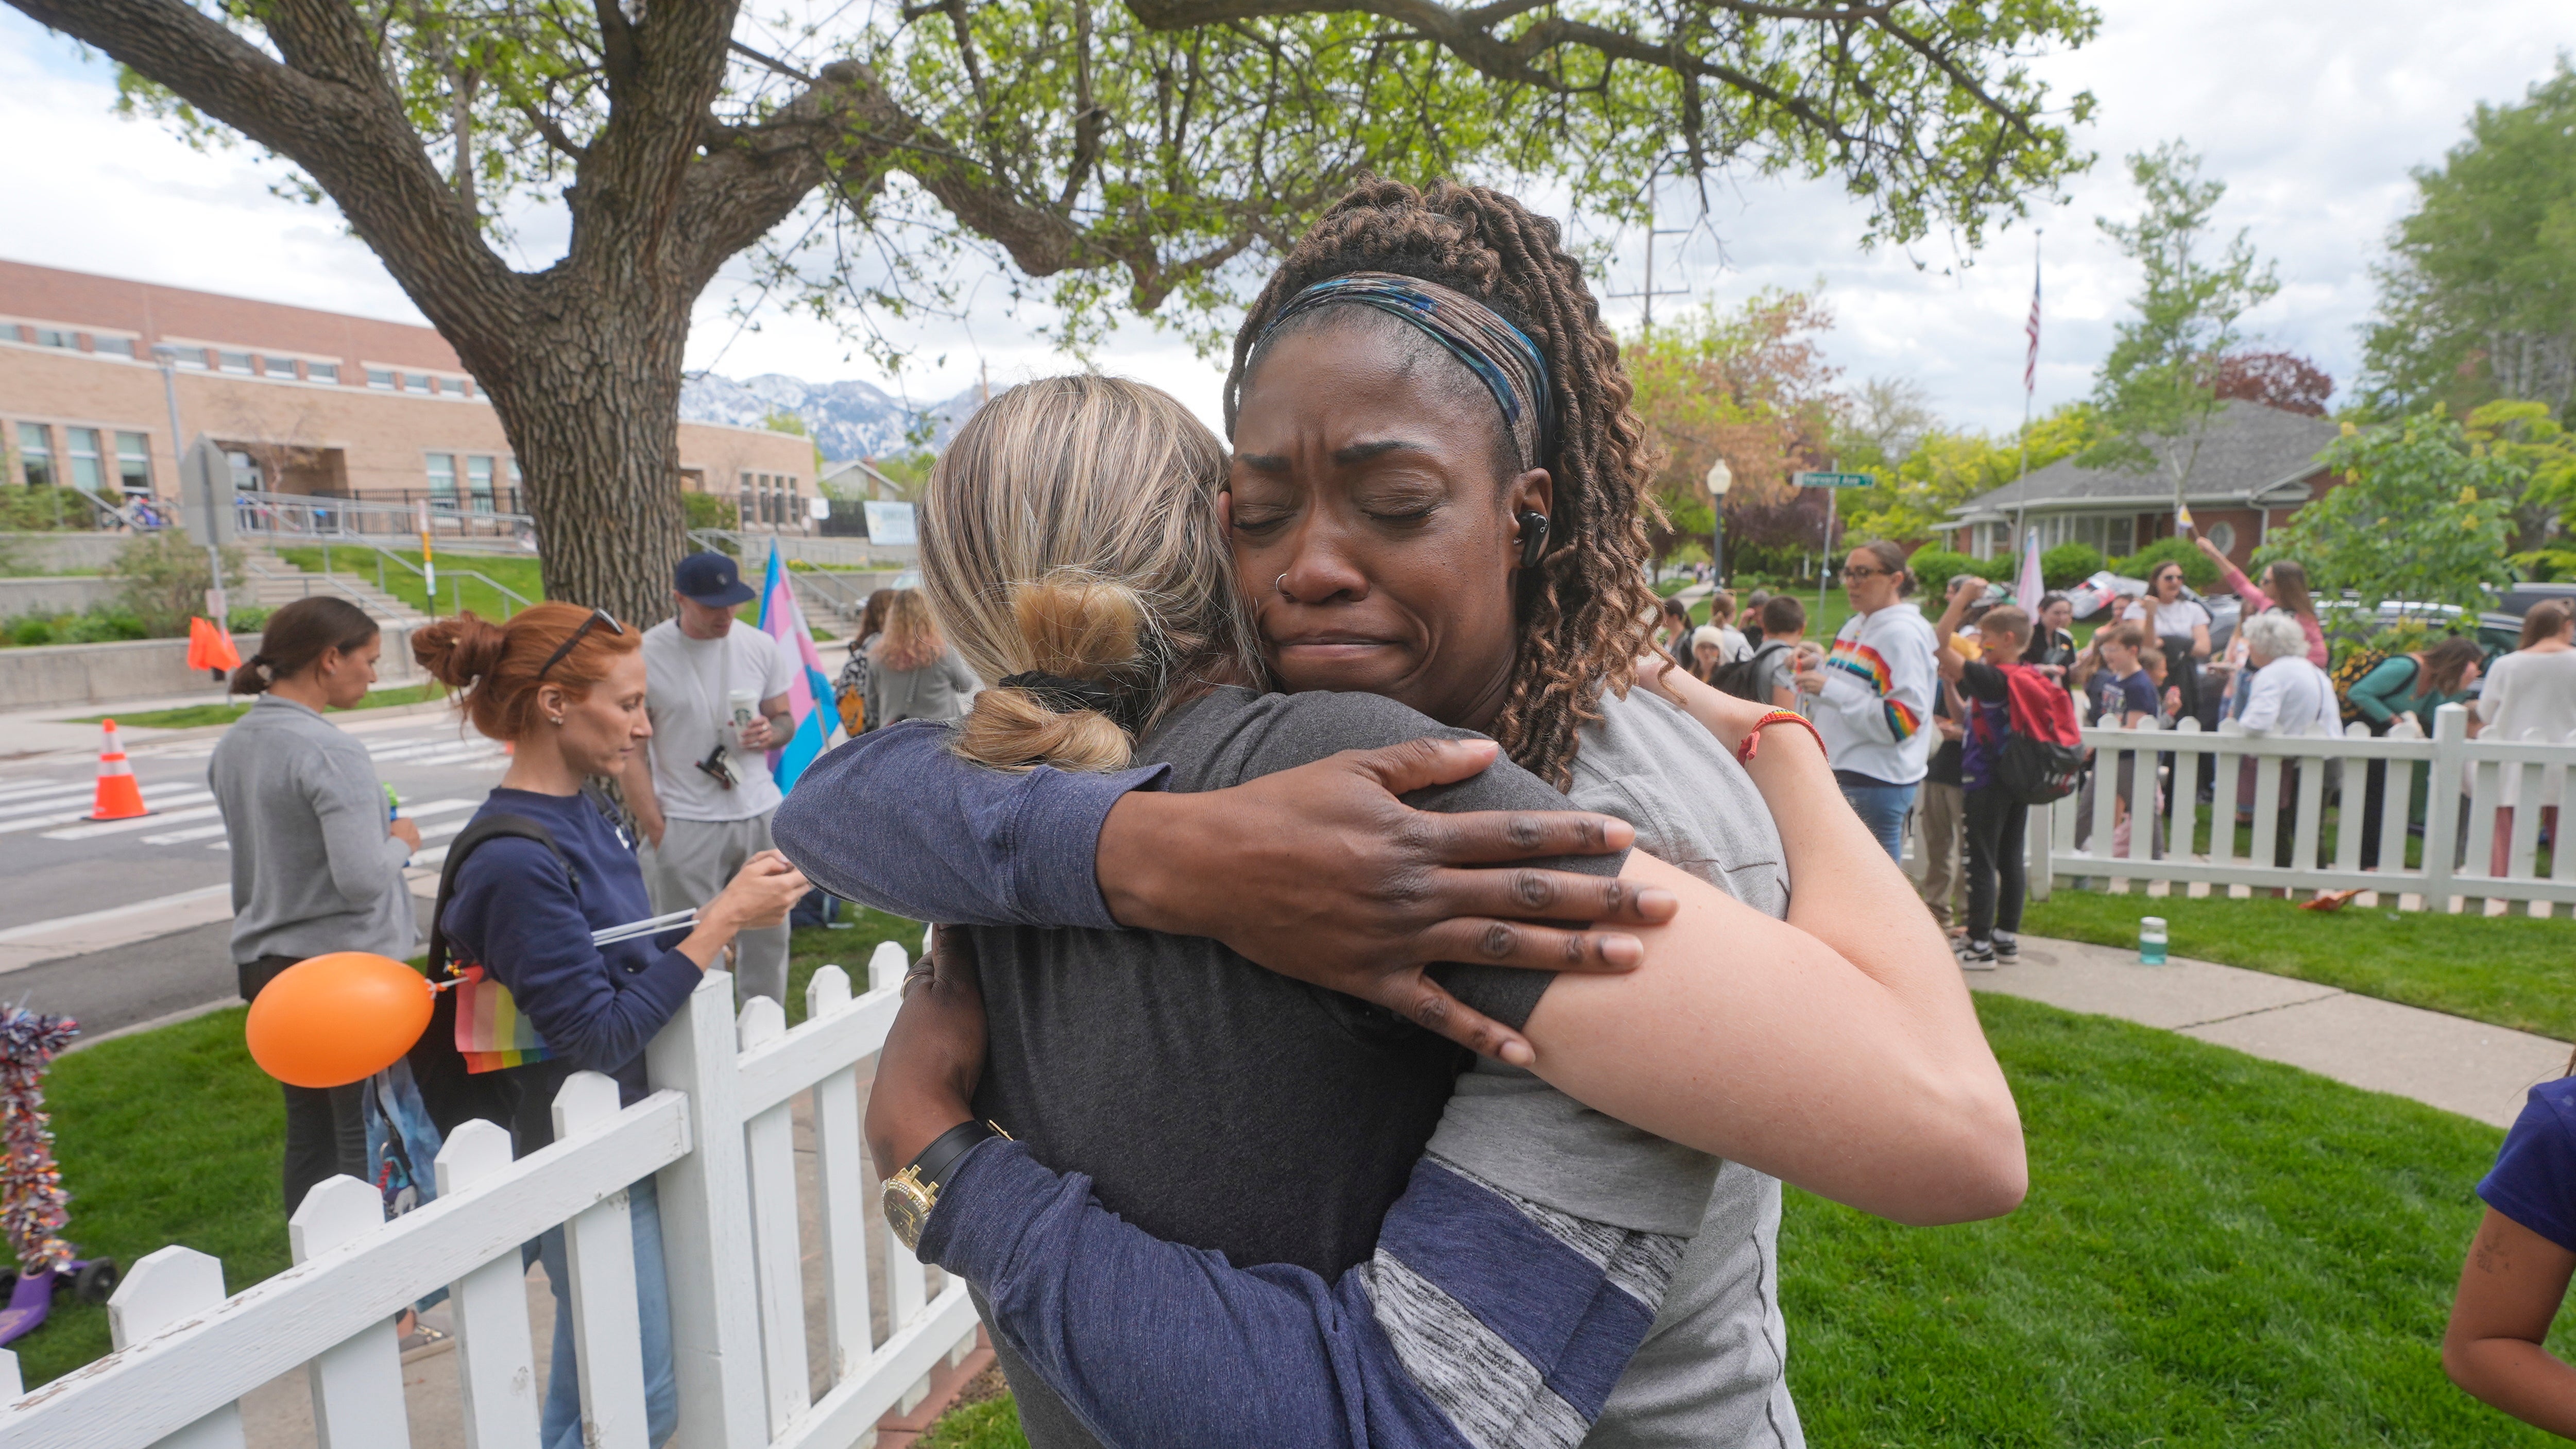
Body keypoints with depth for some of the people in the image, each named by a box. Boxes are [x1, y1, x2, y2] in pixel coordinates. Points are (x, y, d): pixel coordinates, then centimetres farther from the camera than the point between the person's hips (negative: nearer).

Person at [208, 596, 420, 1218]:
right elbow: (363, 880, -24)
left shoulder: (232, 746, 7)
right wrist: (401, 841, -5)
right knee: (367, 1141, 2)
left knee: (308, 1134, 18)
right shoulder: (330, 753, -19)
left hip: (265, 963, 9)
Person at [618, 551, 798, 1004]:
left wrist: (770, 732, -9)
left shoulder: (760, 647, 6)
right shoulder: (644, 656, -6)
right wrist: (655, 830, -9)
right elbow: (631, 753, -4)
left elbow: (785, 719, 16)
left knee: (769, 936, 9)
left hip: (760, 815, 4)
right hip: (686, 825, -4)